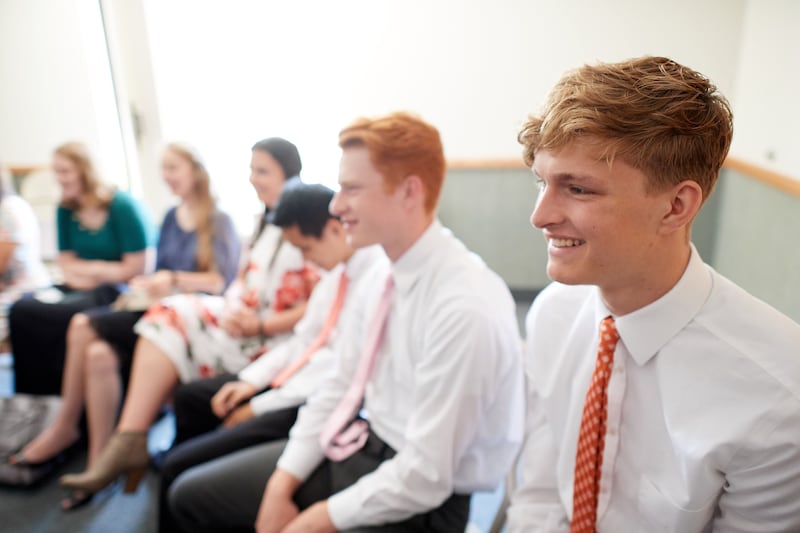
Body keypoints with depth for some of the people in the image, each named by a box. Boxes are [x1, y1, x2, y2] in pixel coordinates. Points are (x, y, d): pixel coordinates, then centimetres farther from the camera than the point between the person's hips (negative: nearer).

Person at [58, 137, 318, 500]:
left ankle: (129, 442, -10)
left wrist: (260, 326, -20)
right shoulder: (270, 226, 18)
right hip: (241, 321, 8)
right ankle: (129, 441, -16)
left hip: (275, 339, -8)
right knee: (168, 315, -13)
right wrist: (232, 311, -4)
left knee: (171, 333, -19)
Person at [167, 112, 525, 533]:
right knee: (191, 495, 13)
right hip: (361, 446, 7)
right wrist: (282, 485, -3)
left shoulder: (464, 308, -28)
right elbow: (339, 388, 4)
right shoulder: (381, 280, -2)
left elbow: (426, 477, -24)